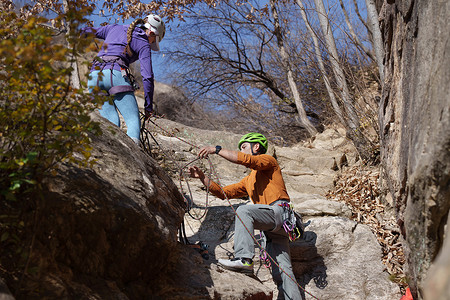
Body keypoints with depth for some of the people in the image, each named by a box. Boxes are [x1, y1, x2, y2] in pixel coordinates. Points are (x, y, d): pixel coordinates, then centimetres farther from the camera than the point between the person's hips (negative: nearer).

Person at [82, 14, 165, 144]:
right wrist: (149, 106, 10)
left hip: (94, 77, 5)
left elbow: (85, 32, 33)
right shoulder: (143, 44, 11)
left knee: (111, 123, 4)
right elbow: (147, 77, 3)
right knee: (133, 120, -6)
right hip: (116, 75, -5)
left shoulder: (115, 28, 27)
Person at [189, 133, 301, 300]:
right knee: (282, 271, -3)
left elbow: (245, 160, -11)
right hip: (272, 228, 8)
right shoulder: (248, 181, 32)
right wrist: (202, 177, 16)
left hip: (279, 211, -8)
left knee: (243, 211, -28)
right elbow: (223, 193, 25)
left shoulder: (268, 160, 10)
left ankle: (244, 259, -39)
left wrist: (217, 150, -10)